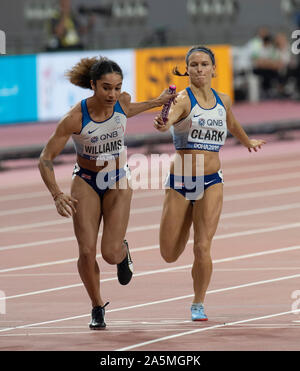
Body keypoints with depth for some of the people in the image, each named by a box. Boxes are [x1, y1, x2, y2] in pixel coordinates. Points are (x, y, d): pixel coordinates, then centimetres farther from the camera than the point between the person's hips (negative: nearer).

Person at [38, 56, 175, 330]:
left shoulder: (122, 101, -16)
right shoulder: (75, 118, -26)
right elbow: (46, 159, -20)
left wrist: (157, 102, 23)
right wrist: (57, 195, -31)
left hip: (118, 183, 2)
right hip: (86, 182, -2)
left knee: (110, 254, -10)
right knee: (87, 251, -10)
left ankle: (123, 250, 28)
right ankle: (97, 307, 15)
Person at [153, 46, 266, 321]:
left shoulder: (223, 101, 7)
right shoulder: (184, 99, -9)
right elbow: (169, 118, -32)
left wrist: (248, 141, 48)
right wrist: (162, 124, -55)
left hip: (211, 183, 2)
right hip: (179, 182, -2)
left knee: (202, 248, -12)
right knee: (170, 255, 3)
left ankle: (199, 304, 9)